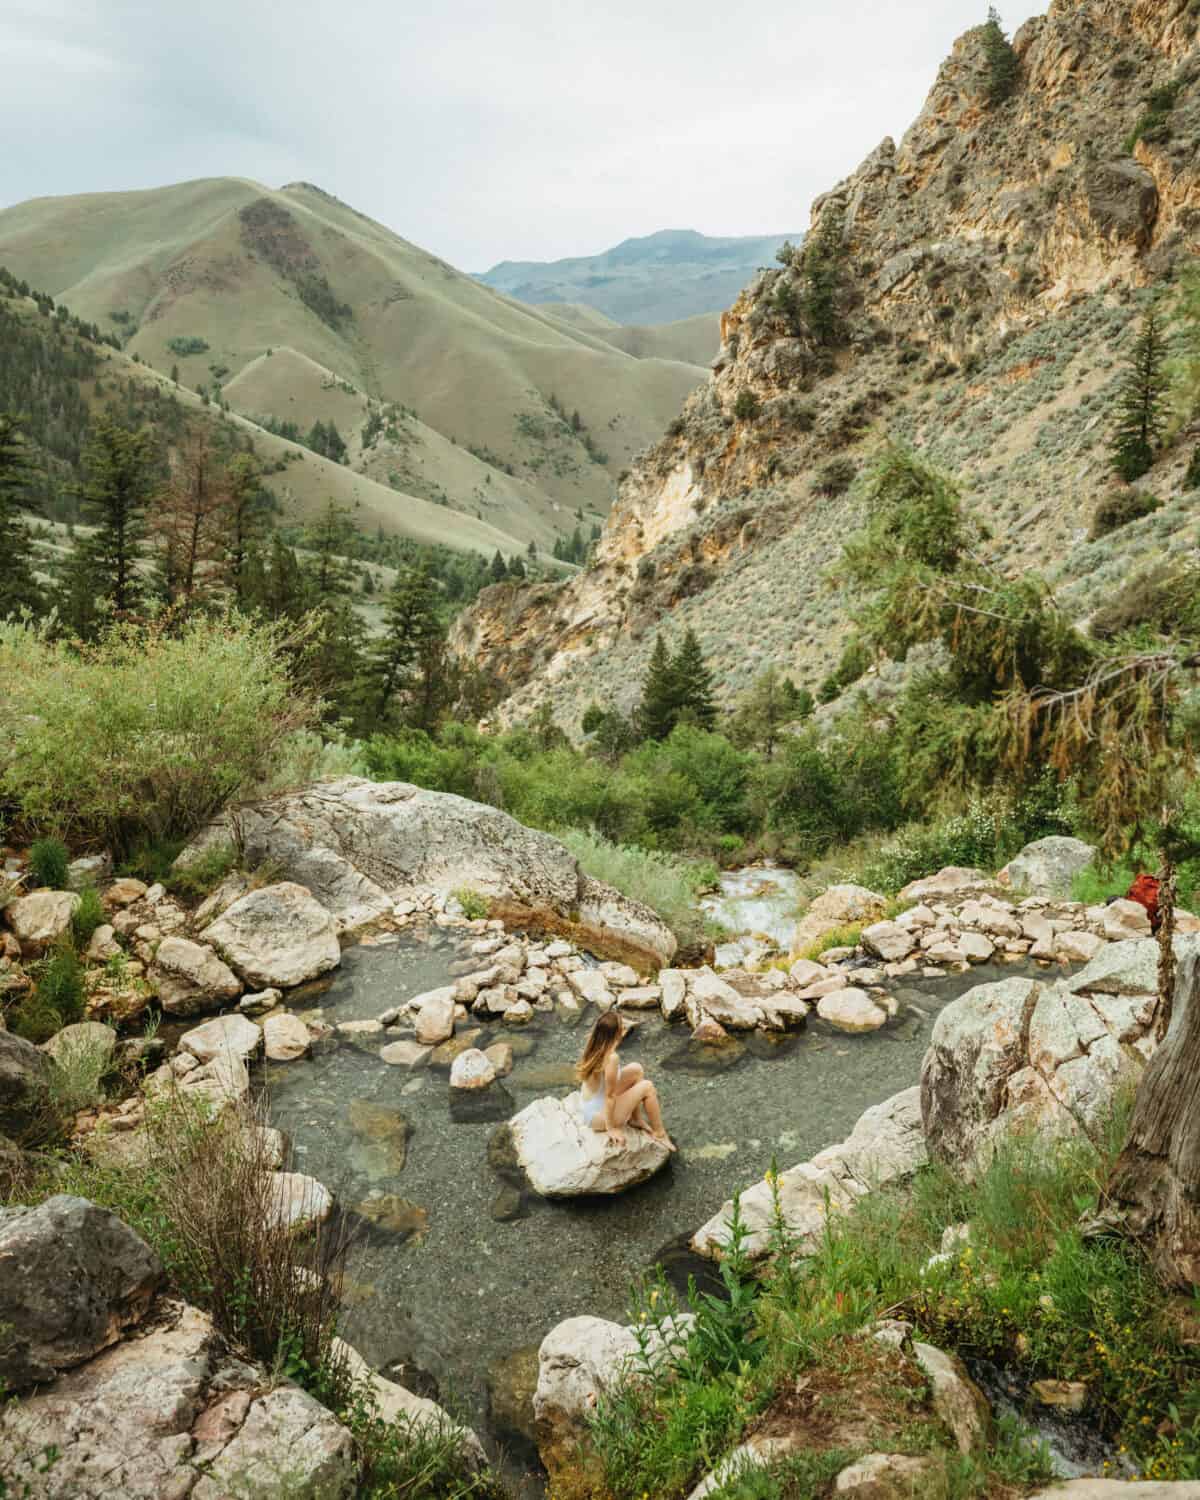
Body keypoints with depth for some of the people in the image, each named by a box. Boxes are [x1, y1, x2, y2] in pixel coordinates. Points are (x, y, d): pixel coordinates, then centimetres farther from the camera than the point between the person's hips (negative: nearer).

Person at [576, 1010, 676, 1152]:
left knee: (636, 1069, 10)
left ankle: (636, 1119, 23)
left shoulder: (593, 1047, -7)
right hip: (599, 1116, -8)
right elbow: (610, 1095, -21)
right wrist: (611, 1129, -12)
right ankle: (659, 1134, 13)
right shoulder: (611, 1058, -30)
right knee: (647, 1087, -5)